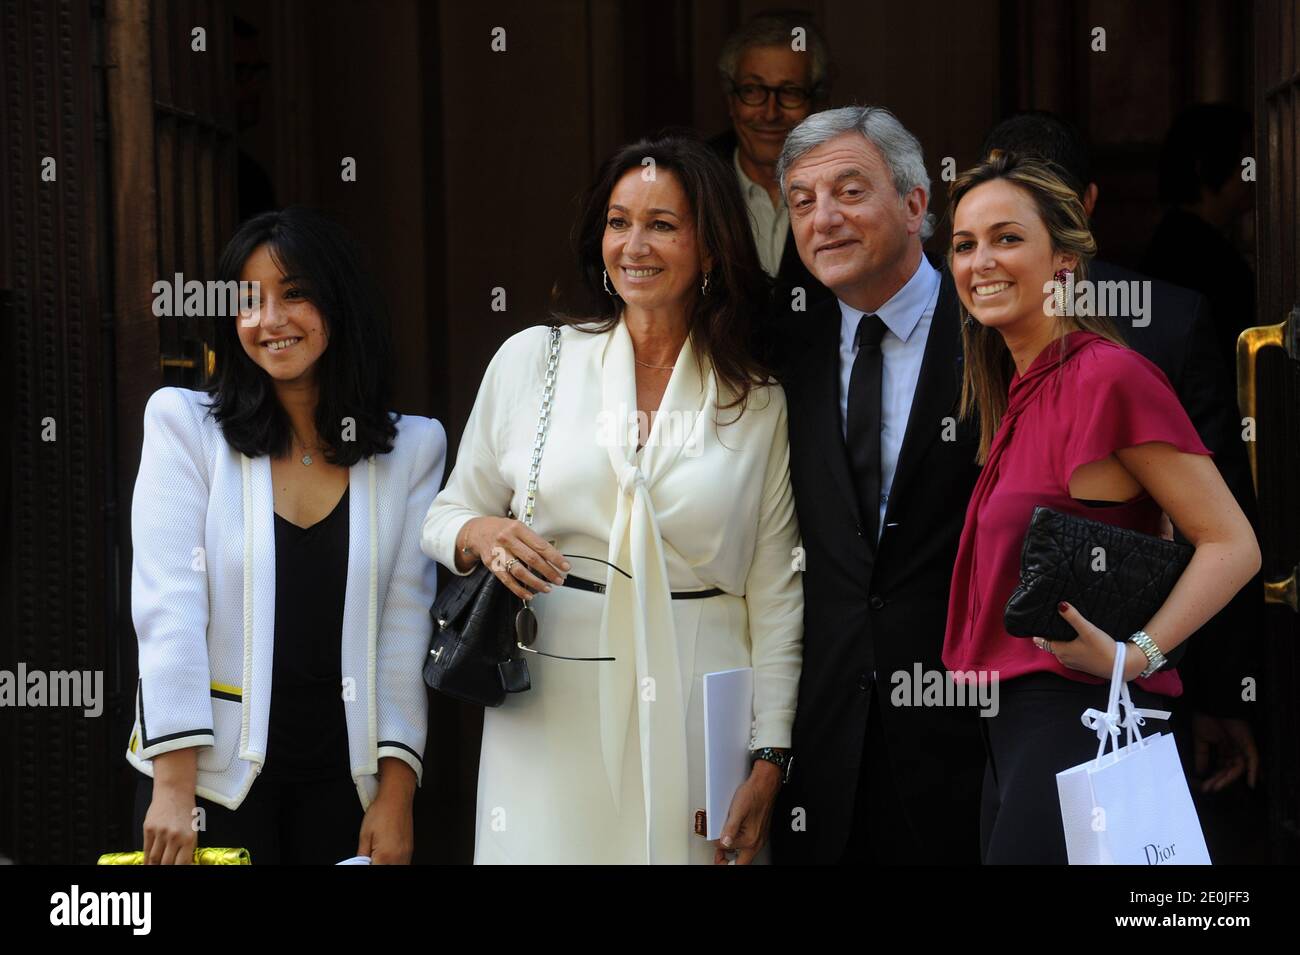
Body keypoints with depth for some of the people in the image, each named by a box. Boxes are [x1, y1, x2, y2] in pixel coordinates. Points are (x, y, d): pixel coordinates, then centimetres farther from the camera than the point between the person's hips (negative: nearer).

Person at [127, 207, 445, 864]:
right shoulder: (185, 423, -3)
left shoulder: (411, 448, 3)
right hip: (214, 770, -2)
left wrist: (396, 796, -5)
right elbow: (167, 603, -10)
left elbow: (405, 623, 1)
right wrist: (173, 787, -16)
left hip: (344, 774, 2)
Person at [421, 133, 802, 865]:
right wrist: (482, 535, -12)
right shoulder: (531, 359, 4)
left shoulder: (759, 405, 4)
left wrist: (770, 758, -2)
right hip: (551, 714, 0)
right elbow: (446, 516, 12)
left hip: (694, 716, 0)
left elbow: (774, 596, 4)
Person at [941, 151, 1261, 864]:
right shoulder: (1015, 390, 13)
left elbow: (1232, 545, -15)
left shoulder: (1109, 375, -13)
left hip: (1082, 718, -8)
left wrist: (1136, 654, -23)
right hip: (1011, 719, 8)